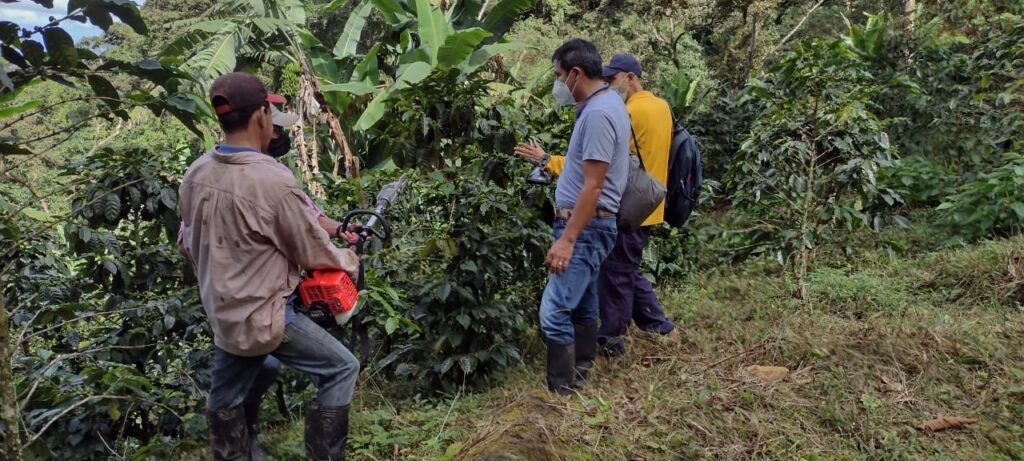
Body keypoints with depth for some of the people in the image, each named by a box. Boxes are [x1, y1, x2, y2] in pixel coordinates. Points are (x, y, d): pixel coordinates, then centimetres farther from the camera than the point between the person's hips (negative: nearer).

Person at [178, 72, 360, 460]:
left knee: (226, 398, 22)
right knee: (340, 369, 6)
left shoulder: (196, 173, -3)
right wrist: (350, 262, 5)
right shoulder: (273, 181, -27)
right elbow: (314, 253, -15)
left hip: (221, 315, 8)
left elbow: (189, 246, 10)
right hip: (263, 318, -8)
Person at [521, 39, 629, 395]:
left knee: (554, 312, -11)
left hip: (586, 228, -11)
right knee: (582, 305, 17)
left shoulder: (598, 113, -20)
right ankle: (578, 376, 29)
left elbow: (593, 187, -24)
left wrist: (567, 239, -23)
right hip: (587, 225, 11)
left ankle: (561, 391, 0)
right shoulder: (602, 105, 13)